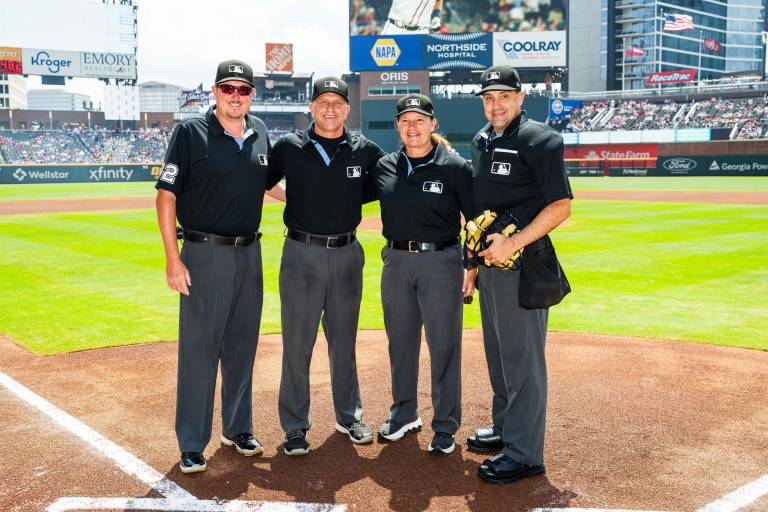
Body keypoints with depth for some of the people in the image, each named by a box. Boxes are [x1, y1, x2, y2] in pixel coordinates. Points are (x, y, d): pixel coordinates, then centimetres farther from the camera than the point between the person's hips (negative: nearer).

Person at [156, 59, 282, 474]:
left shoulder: (259, 133, 9)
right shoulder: (190, 132, -6)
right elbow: (166, 196, -10)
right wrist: (173, 259, -15)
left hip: (250, 254, 5)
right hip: (205, 255, -5)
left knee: (242, 347, 14)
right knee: (199, 348, -1)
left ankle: (237, 428, 29)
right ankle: (191, 445, 11)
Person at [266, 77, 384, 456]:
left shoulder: (365, 151, 3)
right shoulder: (289, 147, -1)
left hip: (347, 254, 2)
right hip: (302, 254, -2)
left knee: (344, 342, 14)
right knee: (296, 344, 2)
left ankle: (349, 417, 29)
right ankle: (295, 426, 15)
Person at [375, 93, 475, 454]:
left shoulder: (455, 167, -5)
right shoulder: (385, 166, 6)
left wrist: (473, 269, -7)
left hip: (441, 263, -4)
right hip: (396, 262, 4)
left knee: (444, 346, 2)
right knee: (400, 342, 14)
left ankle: (445, 427, 14)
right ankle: (404, 414, 31)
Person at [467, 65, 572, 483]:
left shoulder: (538, 140, -11)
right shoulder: (481, 142, 14)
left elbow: (561, 206, -16)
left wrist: (513, 244, -22)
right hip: (489, 261, 9)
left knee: (522, 358, -4)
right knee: (497, 354, 18)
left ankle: (524, 454, 5)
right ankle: (505, 430, 34)